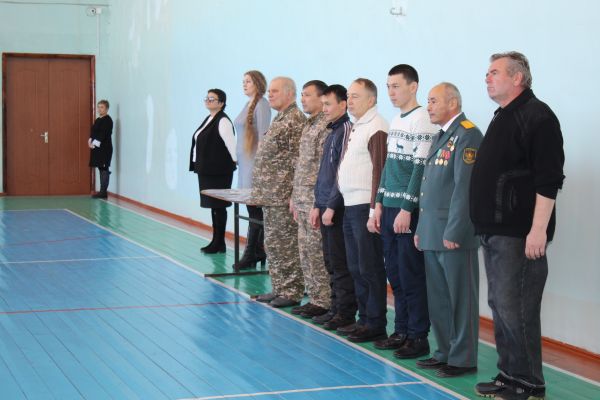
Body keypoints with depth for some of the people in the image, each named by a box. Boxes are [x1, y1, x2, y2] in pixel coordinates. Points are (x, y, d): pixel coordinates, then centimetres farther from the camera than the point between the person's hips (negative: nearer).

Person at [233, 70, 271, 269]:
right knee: (253, 207, 10)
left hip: (254, 159, -9)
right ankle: (258, 251, 14)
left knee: (254, 207, -7)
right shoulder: (249, 104, 17)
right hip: (245, 160, 9)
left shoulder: (261, 104, -9)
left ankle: (250, 254, -5)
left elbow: (263, 135, -15)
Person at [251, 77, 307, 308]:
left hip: (283, 196, -10)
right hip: (270, 196, 10)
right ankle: (279, 288, 22)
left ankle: (292, 292, 3)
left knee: (286, 244, -4)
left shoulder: (295, 120, -14)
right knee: (272, 243, 14)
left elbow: (298, 159, -18)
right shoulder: (280, 119, 17)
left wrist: (294, 195, -20)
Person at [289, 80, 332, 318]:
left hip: (315, 199, -10)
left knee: (316, 252, -5)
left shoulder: (326, 127, -14)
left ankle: (323, 301, 3)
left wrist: (319, 203, -19)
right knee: (306, 251, 12)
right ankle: (315, 297, 19)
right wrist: (295, 196, 19)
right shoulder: (308, 126, 16)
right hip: (302, 198, 10)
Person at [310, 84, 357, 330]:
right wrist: (318, 205, 18)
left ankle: (346, 314, 2)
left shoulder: (346, 130, -12)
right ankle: (336, 309, 20)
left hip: (337, 208, -9)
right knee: (331, 262, 13)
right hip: (326, 206, 9)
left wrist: (331, 206, -17)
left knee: (340, 263, -4)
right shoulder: (332, 133, 16)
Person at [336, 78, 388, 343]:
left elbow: (379, 171, -17)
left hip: (365, 208, -9)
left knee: (370, 269, -3)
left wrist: (374, 211, -20)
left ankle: (376, 325, 3)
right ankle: (364, 319, 22)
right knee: (356, 268, 14)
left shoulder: (376, 129, -12)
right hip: (350, 207, 9)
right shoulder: (355, 128, 17)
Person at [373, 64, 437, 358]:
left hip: (410, 211, -8)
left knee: (412, 276, -4)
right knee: (395, 273, 11)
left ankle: (418, 337, 3)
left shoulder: (423, 121, -10)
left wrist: (407, 210, -17)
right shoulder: (395, 121, 16)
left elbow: (420, 169, -15)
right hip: (390, 208, 8)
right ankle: (401, 331, 20)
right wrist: (380, 204, 16)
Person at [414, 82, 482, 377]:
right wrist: (421, 229, 18)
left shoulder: (468, 135, -11)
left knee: (461, 298, -1)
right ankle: (445, 352, 23)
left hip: (454, 235, -9)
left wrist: (453, 232, -20)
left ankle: (463, 359, 5)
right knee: (438, 298, 13)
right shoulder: (440, 137, 18)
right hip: (432, 234, 9)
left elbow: (464, 187, -18)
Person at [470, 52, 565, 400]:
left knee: (515, 310, -8)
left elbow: (548, 180, -18)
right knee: (500, 306, 14)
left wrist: (538, 230, -22)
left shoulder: (537, 116, -12)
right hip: (495, 231, 10)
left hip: (519, 234, -10)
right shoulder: (503, 118, 18)